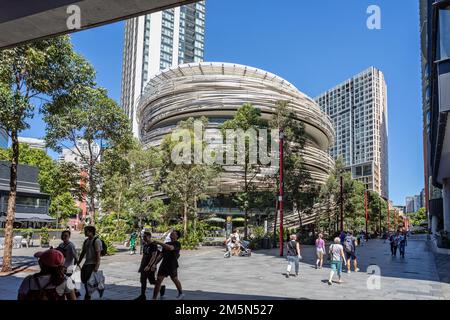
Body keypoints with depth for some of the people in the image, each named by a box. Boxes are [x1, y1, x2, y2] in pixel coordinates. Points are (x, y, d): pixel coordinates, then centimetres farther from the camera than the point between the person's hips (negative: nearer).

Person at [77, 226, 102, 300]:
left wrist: (96, 266, -22)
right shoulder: (86, 241, 13)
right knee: (83, 280, 10)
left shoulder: (96, 241, -12)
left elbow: (98, 254, -17)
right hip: (87, 263, 8)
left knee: (87, 280, -10)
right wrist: (78, 263, 17)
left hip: (93, 263, -8)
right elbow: (83, 253, 19)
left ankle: (87, 296, 7)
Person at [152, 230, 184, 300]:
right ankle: (154, 298, 0)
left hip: (172, 265, -6)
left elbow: (170, 248, -30)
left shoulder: (177, 244, -9)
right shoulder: (167, 244, 15)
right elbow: (162, 254, 19)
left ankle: (181, 293, 35)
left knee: (175, 280, 11)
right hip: (164, 264, 6)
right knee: (158, 281, -2)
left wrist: (159, 243, -29)